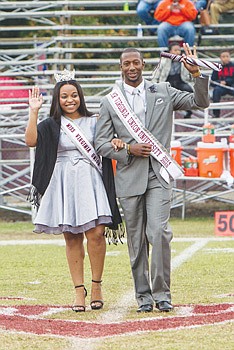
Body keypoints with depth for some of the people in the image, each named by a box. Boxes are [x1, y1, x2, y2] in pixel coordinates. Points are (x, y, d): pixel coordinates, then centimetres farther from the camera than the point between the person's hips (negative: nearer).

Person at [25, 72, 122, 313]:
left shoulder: (93, 122, 10)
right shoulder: (52, 125, 5)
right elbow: (31, 140, -12)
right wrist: (33, 112, -13)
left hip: (90, 181, 0)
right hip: (64, 184, 0)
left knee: (95, 232, -12)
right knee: (72, 238, 1)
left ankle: (96, 284, 1)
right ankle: (79, 290, 5)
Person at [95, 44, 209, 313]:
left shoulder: (163, 92, 10)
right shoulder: (110, 102, 8)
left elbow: (200, 102, 9)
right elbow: (101, 143, 7)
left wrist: (196, 74, -7)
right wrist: (128, 150, -9)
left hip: (158, 175, -1)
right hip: (129, 177, 1)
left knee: (159, 232, -14)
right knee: (136, 240, 3)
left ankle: (162, 293, -5)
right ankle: (143, 296, 12)